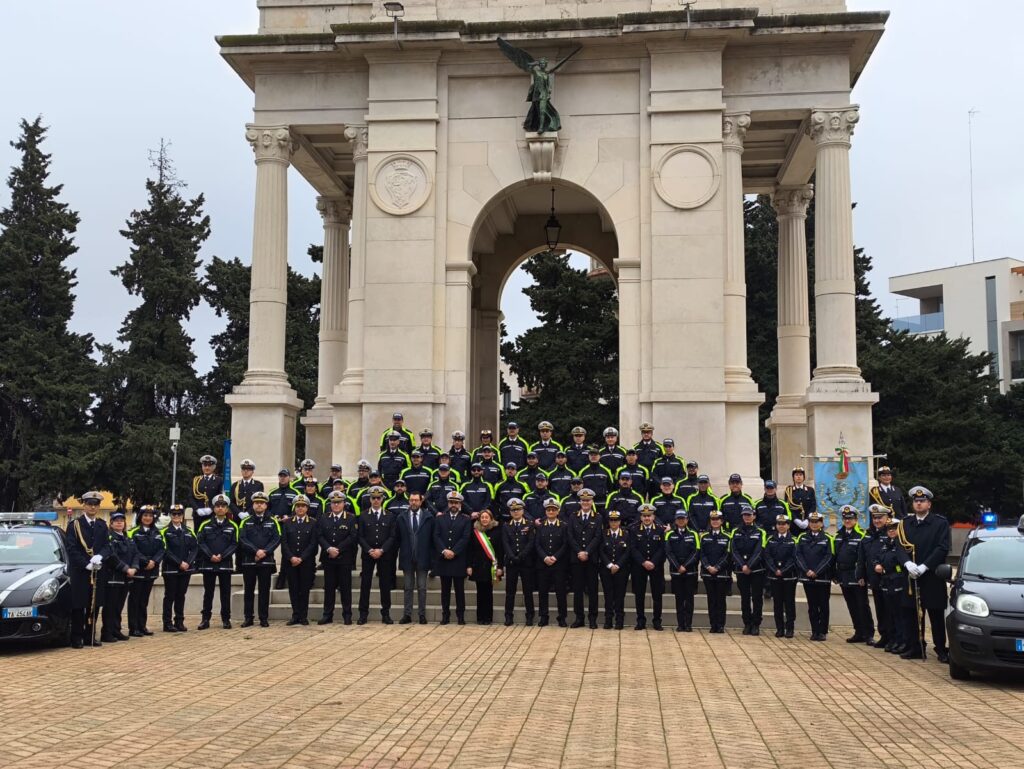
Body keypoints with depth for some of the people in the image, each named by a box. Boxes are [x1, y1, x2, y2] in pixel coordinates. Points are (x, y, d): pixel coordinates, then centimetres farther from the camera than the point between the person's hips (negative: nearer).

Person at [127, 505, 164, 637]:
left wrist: (154, 561, -12)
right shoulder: (134, 532, -5)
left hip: (151, 571, 5)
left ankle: (142, 626, 18)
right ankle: (133, 628, 3)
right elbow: (134, 551, -13)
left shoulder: (157, 533, 11)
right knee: (134, 599, -1)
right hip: (137, 571, -5)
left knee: (144, 600, 11)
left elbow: (161, 550, 5)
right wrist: (146, 562, -19)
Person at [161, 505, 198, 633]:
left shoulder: (188, 531, 10)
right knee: (170, 596, 1)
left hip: (186, 568, 4)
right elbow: (166, 550, -11)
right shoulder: (165, 531, -4)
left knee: (181, 596, 10)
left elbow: (195, 548, 5)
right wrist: (179, 563, -16)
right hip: (171, 569, -4)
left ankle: (179, 622, 16)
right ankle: (168, 623, 6)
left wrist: (188, 562, -11)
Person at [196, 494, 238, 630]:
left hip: (225, 564, 0)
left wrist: (222, 556, -13)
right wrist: (210, 556, -13)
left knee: (225, 593, 4)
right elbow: (200, 542, -1)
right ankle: (205, 619, 11)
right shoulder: (205, 525, 7)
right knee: (208, 592, 6)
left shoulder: (232, 526, 5)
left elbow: (234, 544, -1)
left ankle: (226, 619, 11)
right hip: (208, 564, 1)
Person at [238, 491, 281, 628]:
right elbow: (242, 539, -5)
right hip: (248, 561, 1)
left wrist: (265, 552, -16)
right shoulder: (246, 522, 7)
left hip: (266, 561, -1)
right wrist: (256, 551, -17)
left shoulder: (273, 521, 6)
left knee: (264, 591, 2)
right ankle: (248, 618, 11)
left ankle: (264, 618, 7)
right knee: (248, 590, 4)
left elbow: (277, 539, -3)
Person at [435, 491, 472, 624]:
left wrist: (453, 552, -14)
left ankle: (460, 615, 6)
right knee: (445, 589, 5)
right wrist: (444, 551, -13)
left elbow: (465, 538, -5)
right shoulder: (440, 518, 11)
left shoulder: (466, 520, 5)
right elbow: (436, 536, 2)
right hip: (443, 559, 2)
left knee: (459, 589, 1)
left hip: (459, 560, -2)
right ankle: (445, 615, 10)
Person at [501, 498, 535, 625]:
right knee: (510, 591, 3)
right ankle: (508, 617, 8)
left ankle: (529, 616, 8)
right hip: (511, 562, 1)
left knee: (528, 591, 2)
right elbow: (505, 544, 0)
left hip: (526, 562, -1)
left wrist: (520, 557, -14)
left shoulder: (529, 525, 5)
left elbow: (531, 543, -5)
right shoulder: (506, 526, 10)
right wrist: (513, 557, -14)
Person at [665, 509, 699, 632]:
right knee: (679, 598, 3)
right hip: (676, 571, 0)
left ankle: (688, 624, 3)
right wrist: (678, 567, -12)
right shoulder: (669, 534, 5)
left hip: (690, 571, 0)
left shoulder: (693, 534, 5)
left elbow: (696, 552, -3)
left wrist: (685, 566, -12)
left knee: (689, 598, 0)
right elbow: (668, 552, -2)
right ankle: (680, 624, 6)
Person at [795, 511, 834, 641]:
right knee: (812, 605, 7)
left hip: (823, 578, -2)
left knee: (823, 605, 3)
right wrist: (807, 570, -11)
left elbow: (828, 557, -7)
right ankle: (814, 631, 13)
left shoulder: (827, 538, -1)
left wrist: (816, 572, -14)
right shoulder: (802, 537, 7)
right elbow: (798, 555, 1)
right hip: (807, 577, 2)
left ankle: (823, 632, 9)